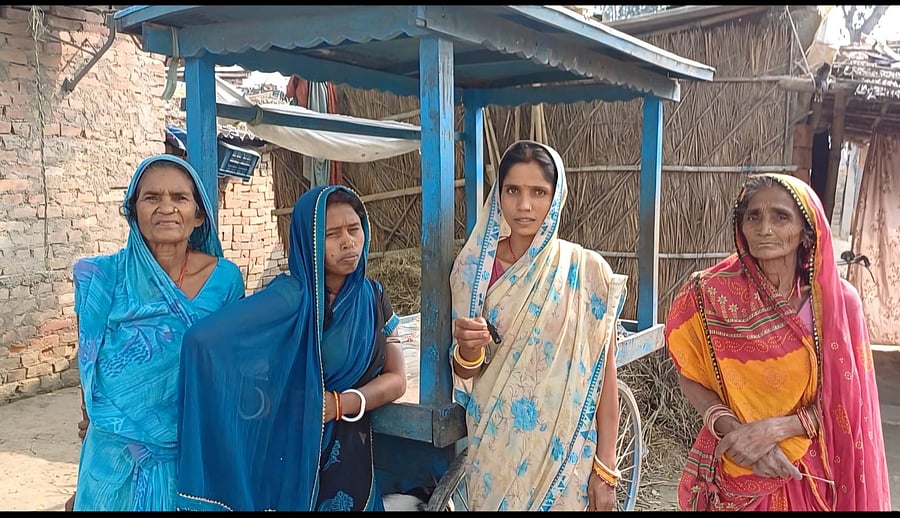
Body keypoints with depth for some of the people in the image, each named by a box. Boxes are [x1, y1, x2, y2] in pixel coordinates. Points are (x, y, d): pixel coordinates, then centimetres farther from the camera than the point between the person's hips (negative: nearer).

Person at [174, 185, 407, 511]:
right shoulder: (288, 297, -18)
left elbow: (396, 379, -1)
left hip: (350, 457, 5)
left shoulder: (374, 298, -1)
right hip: (291, 455, -4)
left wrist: (341, 403, -17)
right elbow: (202, 340, -32)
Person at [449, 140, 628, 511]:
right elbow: (465, 376, 2)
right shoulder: (474, 266, -4)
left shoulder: (586, 270, -10)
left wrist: (605, 468, -6)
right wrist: (467, 350, -20)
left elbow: (604, 376, -6)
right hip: (494, 450, 2)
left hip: (564, 452, -2)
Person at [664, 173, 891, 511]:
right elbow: (690, 378, -7)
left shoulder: (837, 300, -9)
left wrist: (775, 428, -21)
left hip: (807, 474, 1)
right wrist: (735, 431, -21)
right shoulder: (710, 294, -12)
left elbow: (844, 402, -6)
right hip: (730, 471, -1)